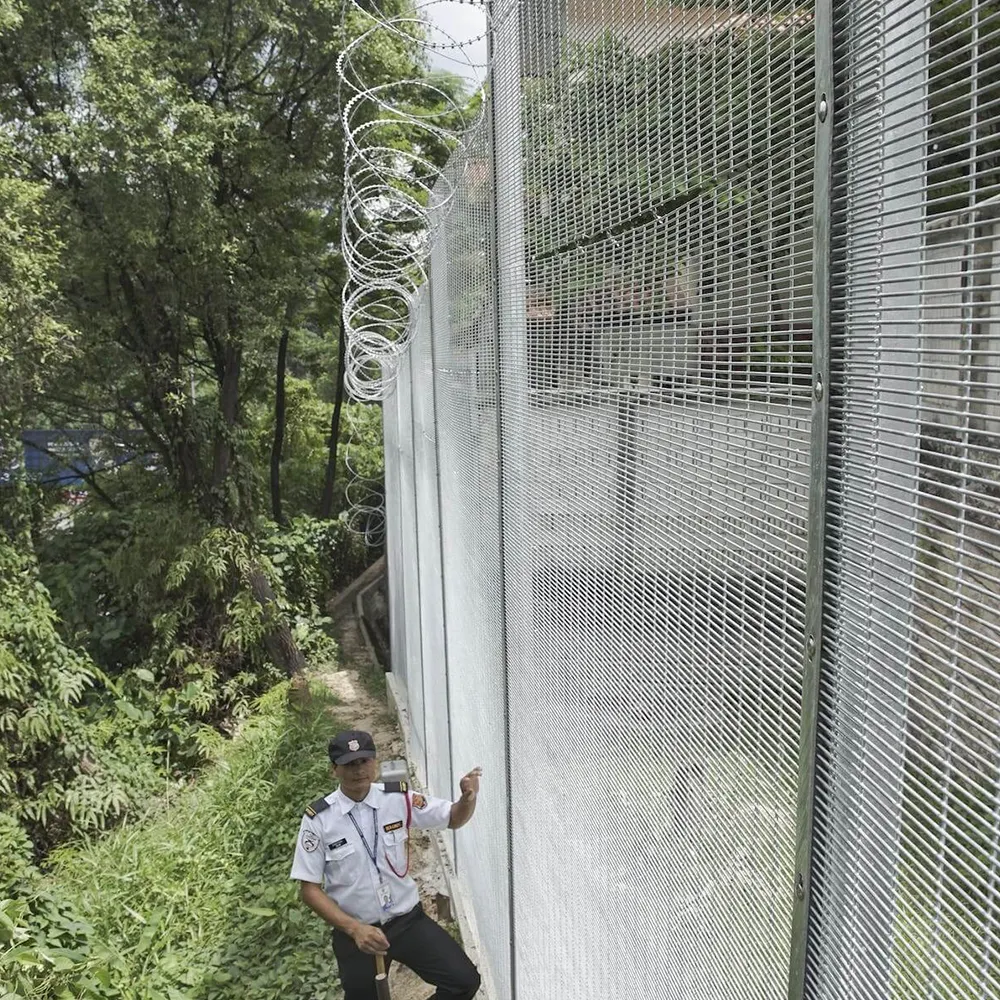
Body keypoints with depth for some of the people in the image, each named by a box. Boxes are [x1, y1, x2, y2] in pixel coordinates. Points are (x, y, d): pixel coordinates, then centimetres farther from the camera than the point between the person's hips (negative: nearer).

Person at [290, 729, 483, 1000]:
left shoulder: (399, 799, -7)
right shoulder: (318, 819, -13)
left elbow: (454, 819, 2)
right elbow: (309, 889, -9)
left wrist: (468, 797, -23)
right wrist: (354, 928, -22)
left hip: (408, 920, 2)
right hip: (355, 930, -1)